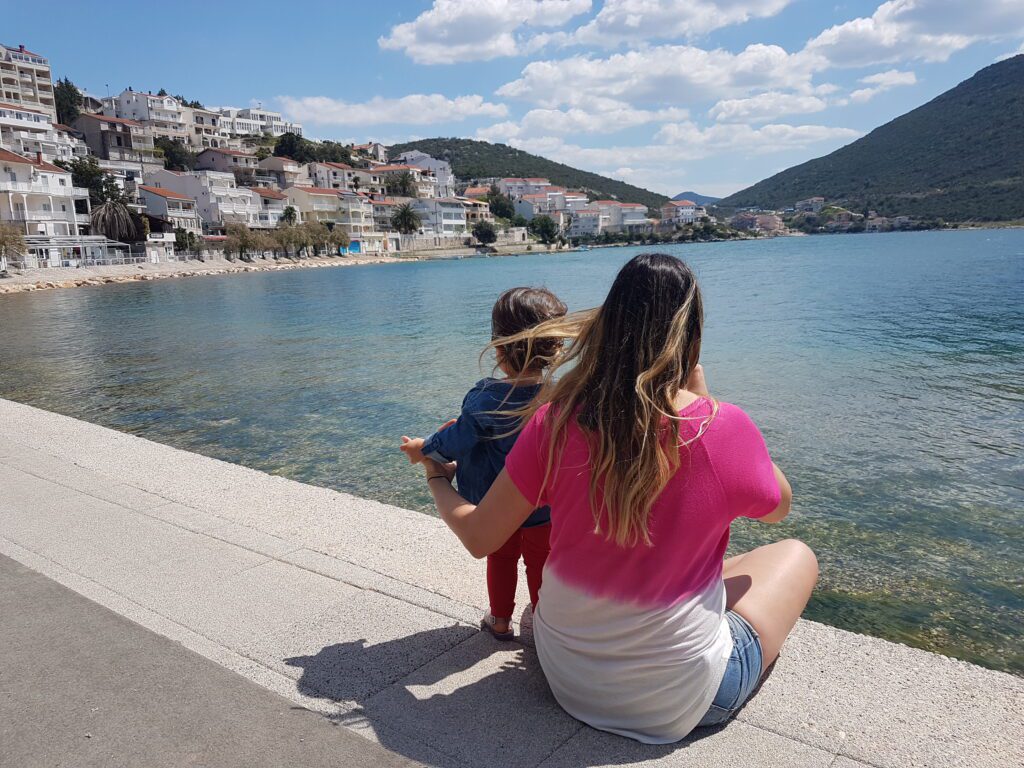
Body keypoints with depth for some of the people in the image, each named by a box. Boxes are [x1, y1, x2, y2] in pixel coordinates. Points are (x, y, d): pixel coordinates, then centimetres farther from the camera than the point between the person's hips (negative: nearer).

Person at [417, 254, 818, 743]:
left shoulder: (555, 422, -16)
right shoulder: (724, 428, -21)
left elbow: (479, 538, -7)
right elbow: (777, 508, 1)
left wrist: (436, 478, 13)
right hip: (681, 702, -3)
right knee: (796, 555, 20)